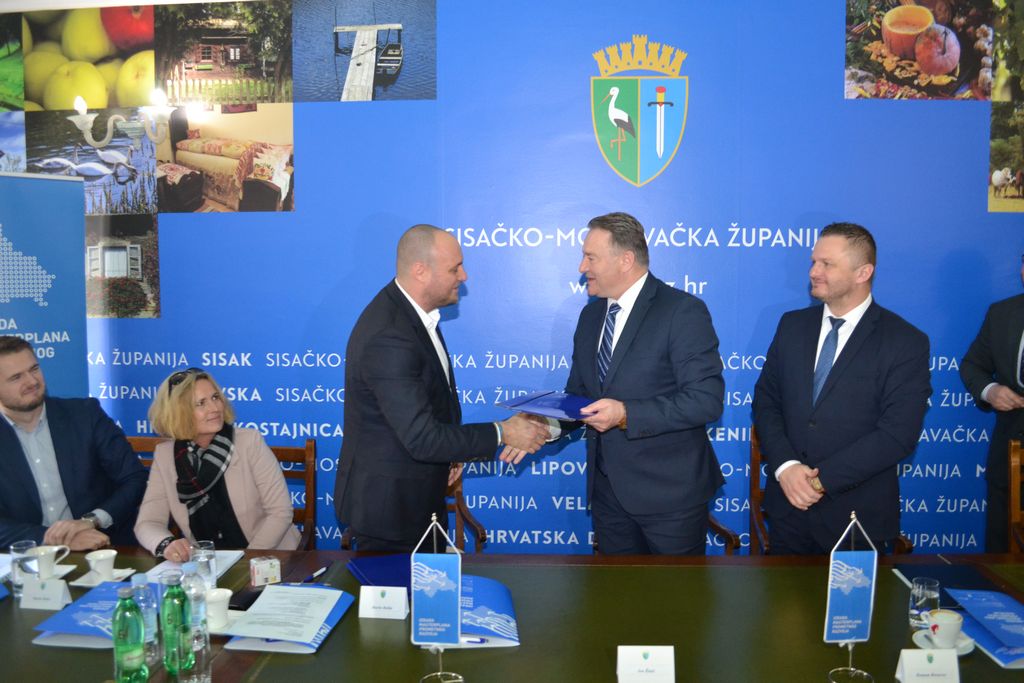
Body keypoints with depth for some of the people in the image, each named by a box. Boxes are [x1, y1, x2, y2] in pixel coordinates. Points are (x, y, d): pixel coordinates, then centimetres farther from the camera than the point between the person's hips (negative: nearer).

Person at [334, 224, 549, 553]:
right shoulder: (388, 340, -30)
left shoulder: (407, 309, 2)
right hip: (387, 508, -9)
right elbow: (422, 439, -30)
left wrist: (448, 451, 9)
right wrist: (502, 434, -22)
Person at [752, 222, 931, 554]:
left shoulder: (906, 342, -9)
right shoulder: (792, 325, 5)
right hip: (788, 506, 4)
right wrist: (785, 466, -13)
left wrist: (821, 477, -17)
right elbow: (765, 400, 3)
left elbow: (898, 434, -15)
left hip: (859, 515, -3)